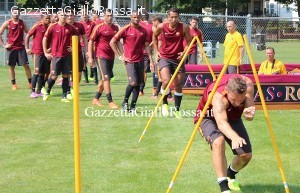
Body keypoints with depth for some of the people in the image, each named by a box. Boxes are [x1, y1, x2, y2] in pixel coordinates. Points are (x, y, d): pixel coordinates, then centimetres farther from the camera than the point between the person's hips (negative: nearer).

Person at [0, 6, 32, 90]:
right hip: (11, 48, -1)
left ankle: (30, 83, 4)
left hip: (21, 47, 1)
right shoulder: (7, 23, -4)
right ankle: (13, 84, 14)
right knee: (11, 66, 4)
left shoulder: (22, 23, 4)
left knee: (26, 65, -3)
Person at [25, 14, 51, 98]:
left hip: (46, 52, 5)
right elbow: (27, 36, -1)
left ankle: (39, 91, 16)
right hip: (38, 52, -5)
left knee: (43, 73, 8)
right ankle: (33, 91, -5)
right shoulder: (37, 26, -7)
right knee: (37, 71, -8)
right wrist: (27, 48, -3)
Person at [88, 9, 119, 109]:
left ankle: (96, 99, 26)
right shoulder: (99, 27, -6)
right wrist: (90, 57, -7)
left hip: (111, 56, 6)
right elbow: (91, 42, -3)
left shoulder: (115, 28, 9)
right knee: (106, 78, -11)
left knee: (104, 79, 13)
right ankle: (110, 102, -10)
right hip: (102, 56, -6)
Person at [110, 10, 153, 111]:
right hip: (130, 61, -5)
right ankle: (125, 101, 5)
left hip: (140, 60, 5)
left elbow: (146, 46, 13)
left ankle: (132, 106, 11)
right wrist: (120, 56, -5)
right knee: (133, 82, -16)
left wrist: (151, 59, 4)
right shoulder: (126, 29, -5)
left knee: (138, 84, 4)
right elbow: (112, 42, -3)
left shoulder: (143, 30, 9)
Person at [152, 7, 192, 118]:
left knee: (178, 85, 6)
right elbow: (154, 36, 12)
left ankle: (177, 110, 21)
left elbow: (189, 42, 0)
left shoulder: (184, 28, -11)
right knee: (166, 81, -22)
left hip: (178, 59, 1)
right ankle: (164, 104, 3)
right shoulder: (161, 27, -8)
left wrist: (184, 52, -16)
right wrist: (157, 51, 9)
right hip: (164, 58, -1)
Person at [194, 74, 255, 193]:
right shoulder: (218, 95, -42)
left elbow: (249, 116, -29)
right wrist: (235, 137, -75)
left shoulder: (247, 85, -28)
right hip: (209, 117, -5)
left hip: (233, 117, 5)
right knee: (218, 142, -36)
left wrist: (249, 113, -53)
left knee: (246, 155, -5)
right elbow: (221, 122, -57)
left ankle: (230, 175, 29)